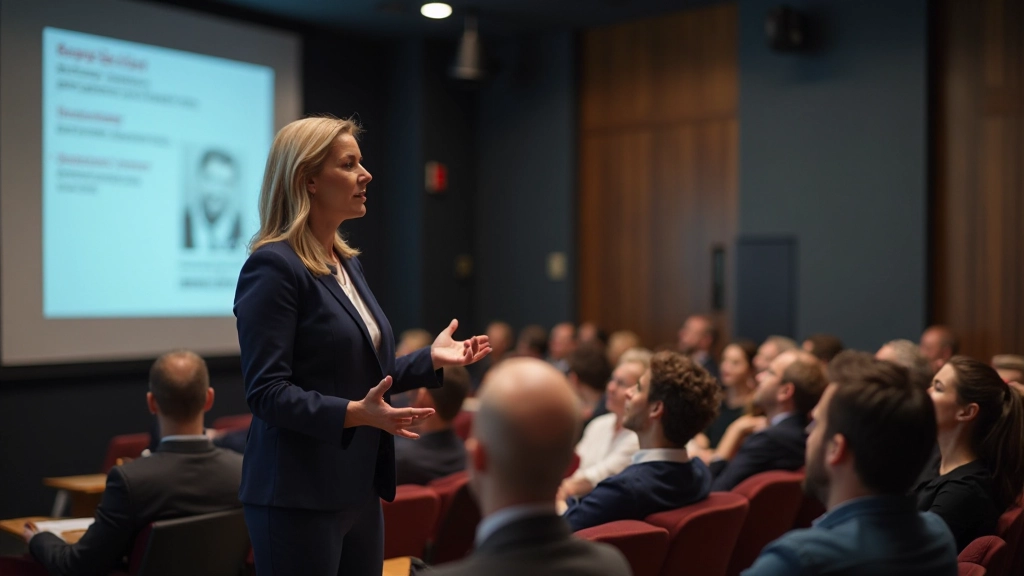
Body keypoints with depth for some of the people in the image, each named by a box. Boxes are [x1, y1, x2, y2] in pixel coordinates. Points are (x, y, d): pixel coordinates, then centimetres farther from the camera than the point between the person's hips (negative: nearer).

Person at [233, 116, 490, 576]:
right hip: (300, 495, -9)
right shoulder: (273, 266, -14)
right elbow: (266, 391, -19)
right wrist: (354, 414, -29)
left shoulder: (347, 263, 13)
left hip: (359, 488, 9)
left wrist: (431, 358, 7)